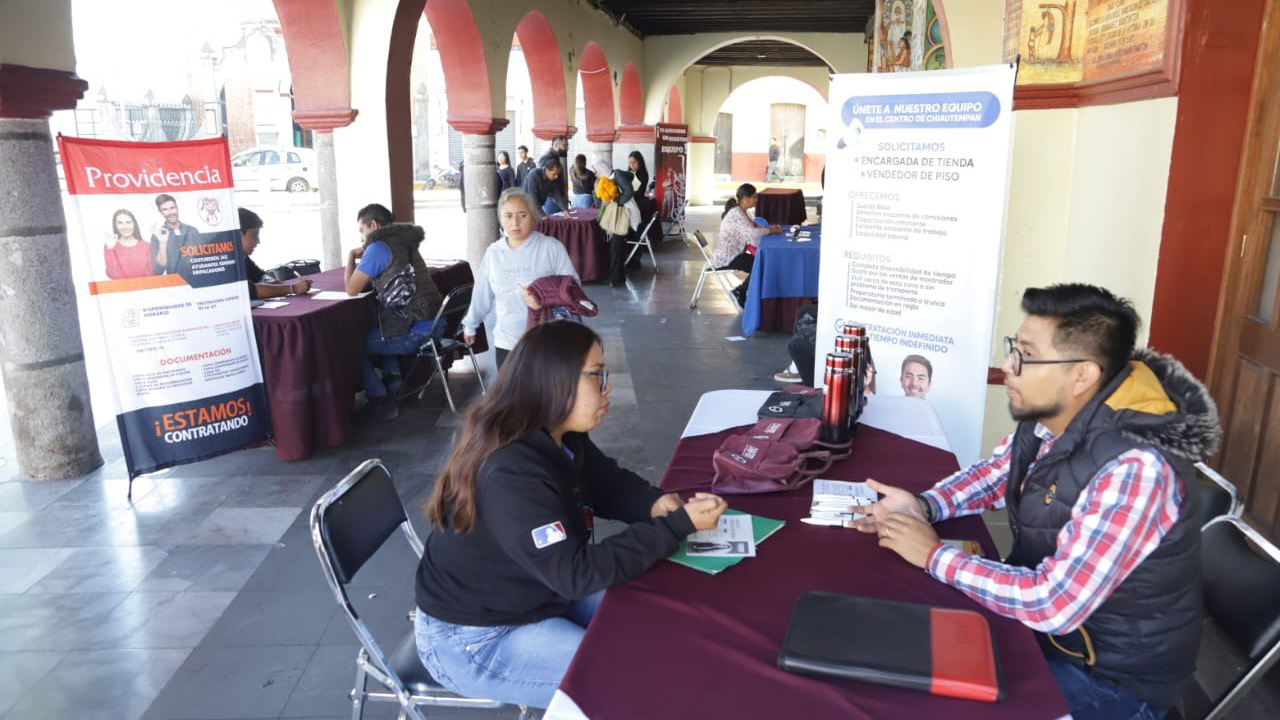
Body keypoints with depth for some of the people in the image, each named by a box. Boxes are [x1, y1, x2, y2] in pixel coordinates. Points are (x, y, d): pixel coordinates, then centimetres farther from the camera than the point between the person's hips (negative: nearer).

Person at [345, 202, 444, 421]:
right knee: (376, 331, 32)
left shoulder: (378, 247, -8)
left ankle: (381, 401, 11)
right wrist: (363, 257, 19)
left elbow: (352, 289, -4)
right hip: (435, 325, 9)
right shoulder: (405, 243, 18)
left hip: (415, 332, -9)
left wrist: (351, 256, 10)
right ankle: (393, 376, 18)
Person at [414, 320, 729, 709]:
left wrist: (655, 503, -14)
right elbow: (576, 573, -32)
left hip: (531, 595, 9)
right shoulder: (510, 474, -33)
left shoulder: (562, 438, -5)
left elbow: (608, 481, 8)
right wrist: (678, 526, -31)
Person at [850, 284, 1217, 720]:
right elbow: (996, 473, 10)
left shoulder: (1132, 472, -34)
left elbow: (1050, 604, -35)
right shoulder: (1049, 418, -9)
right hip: (1045, 615, 7)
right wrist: (922, 506, -9)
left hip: (1111, 677, -7)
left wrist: (934, 555, -24)